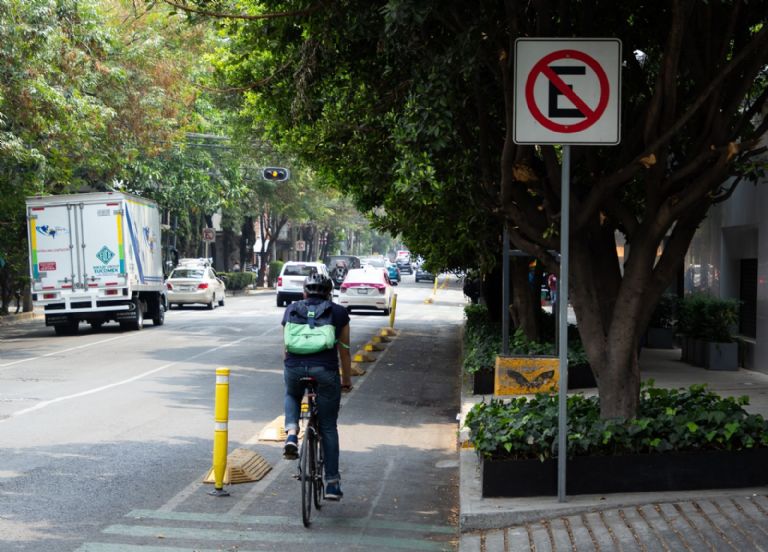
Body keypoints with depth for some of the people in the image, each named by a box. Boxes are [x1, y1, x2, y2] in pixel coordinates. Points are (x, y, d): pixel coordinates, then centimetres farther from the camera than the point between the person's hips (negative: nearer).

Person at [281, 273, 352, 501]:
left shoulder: (292, 309, 18)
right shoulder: (338, 312, 14)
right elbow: (344, 350, 16)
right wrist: (347, 379, 27)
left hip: (294, 368, 1)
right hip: (325, 370, -1)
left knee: (291, 396, 35)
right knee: (328, 428, 13)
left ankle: (291, 434, 8)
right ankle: (332, 482, 14)